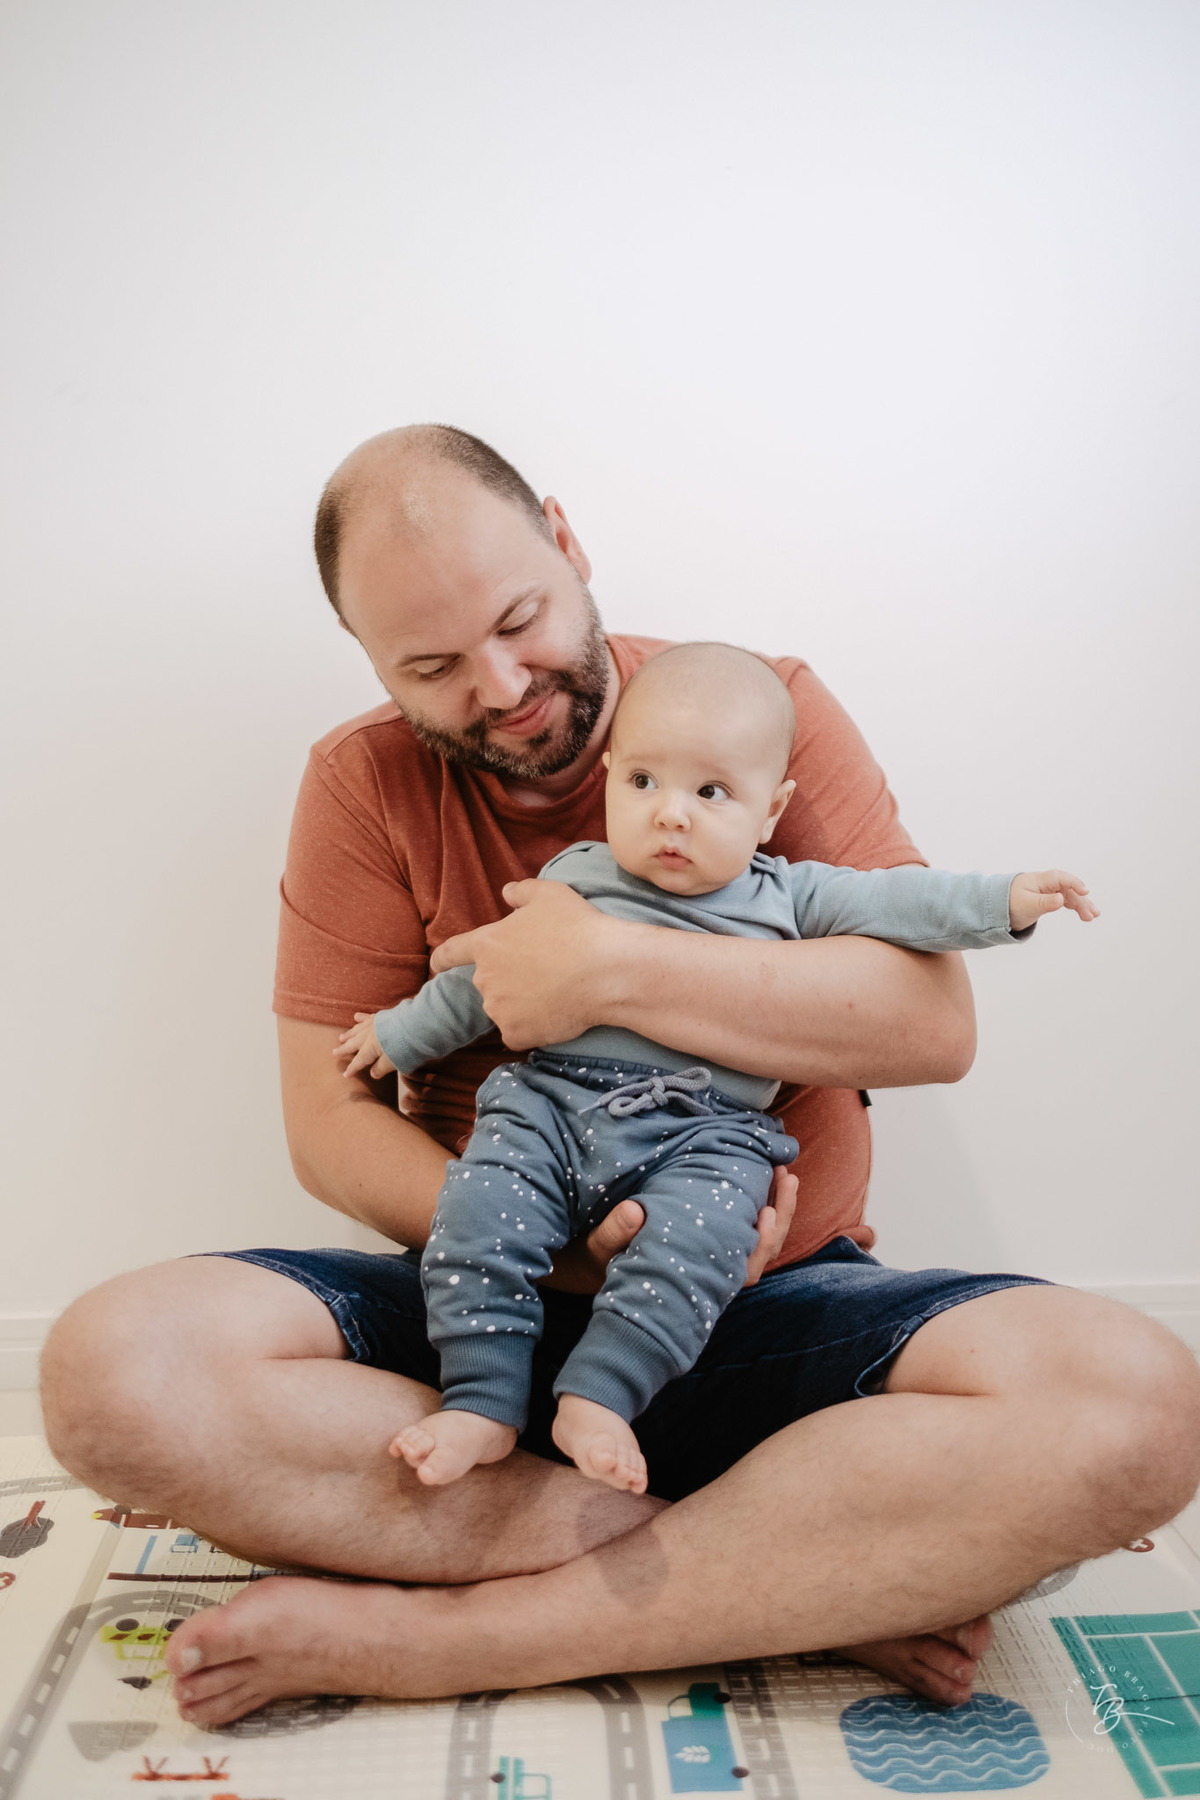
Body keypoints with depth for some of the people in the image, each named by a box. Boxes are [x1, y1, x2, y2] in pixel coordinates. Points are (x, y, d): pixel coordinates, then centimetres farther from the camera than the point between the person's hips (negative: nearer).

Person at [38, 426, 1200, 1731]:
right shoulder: (367, 784, 1)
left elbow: (933, 1021, -11)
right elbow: (330, 1122, -2)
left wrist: (607, 965, -18)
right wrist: (567, 1249, -17)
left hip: (764, 1309, 0)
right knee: (115, 1370, -26)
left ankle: (418, 1633, -21)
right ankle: (833, 1583, -19)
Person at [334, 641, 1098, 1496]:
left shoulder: (785, 896, 13)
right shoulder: (574, 878, 15)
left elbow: (896, 903, 9)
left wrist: (1003, 899, -3)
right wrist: (404, 1032, 25)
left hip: (706, 1134, -1)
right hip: (550, 1103, 2)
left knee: (698, 1234, -30)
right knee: (478, 1215, -21)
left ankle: (598, 1395, -22)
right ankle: (485, 1401, -10)